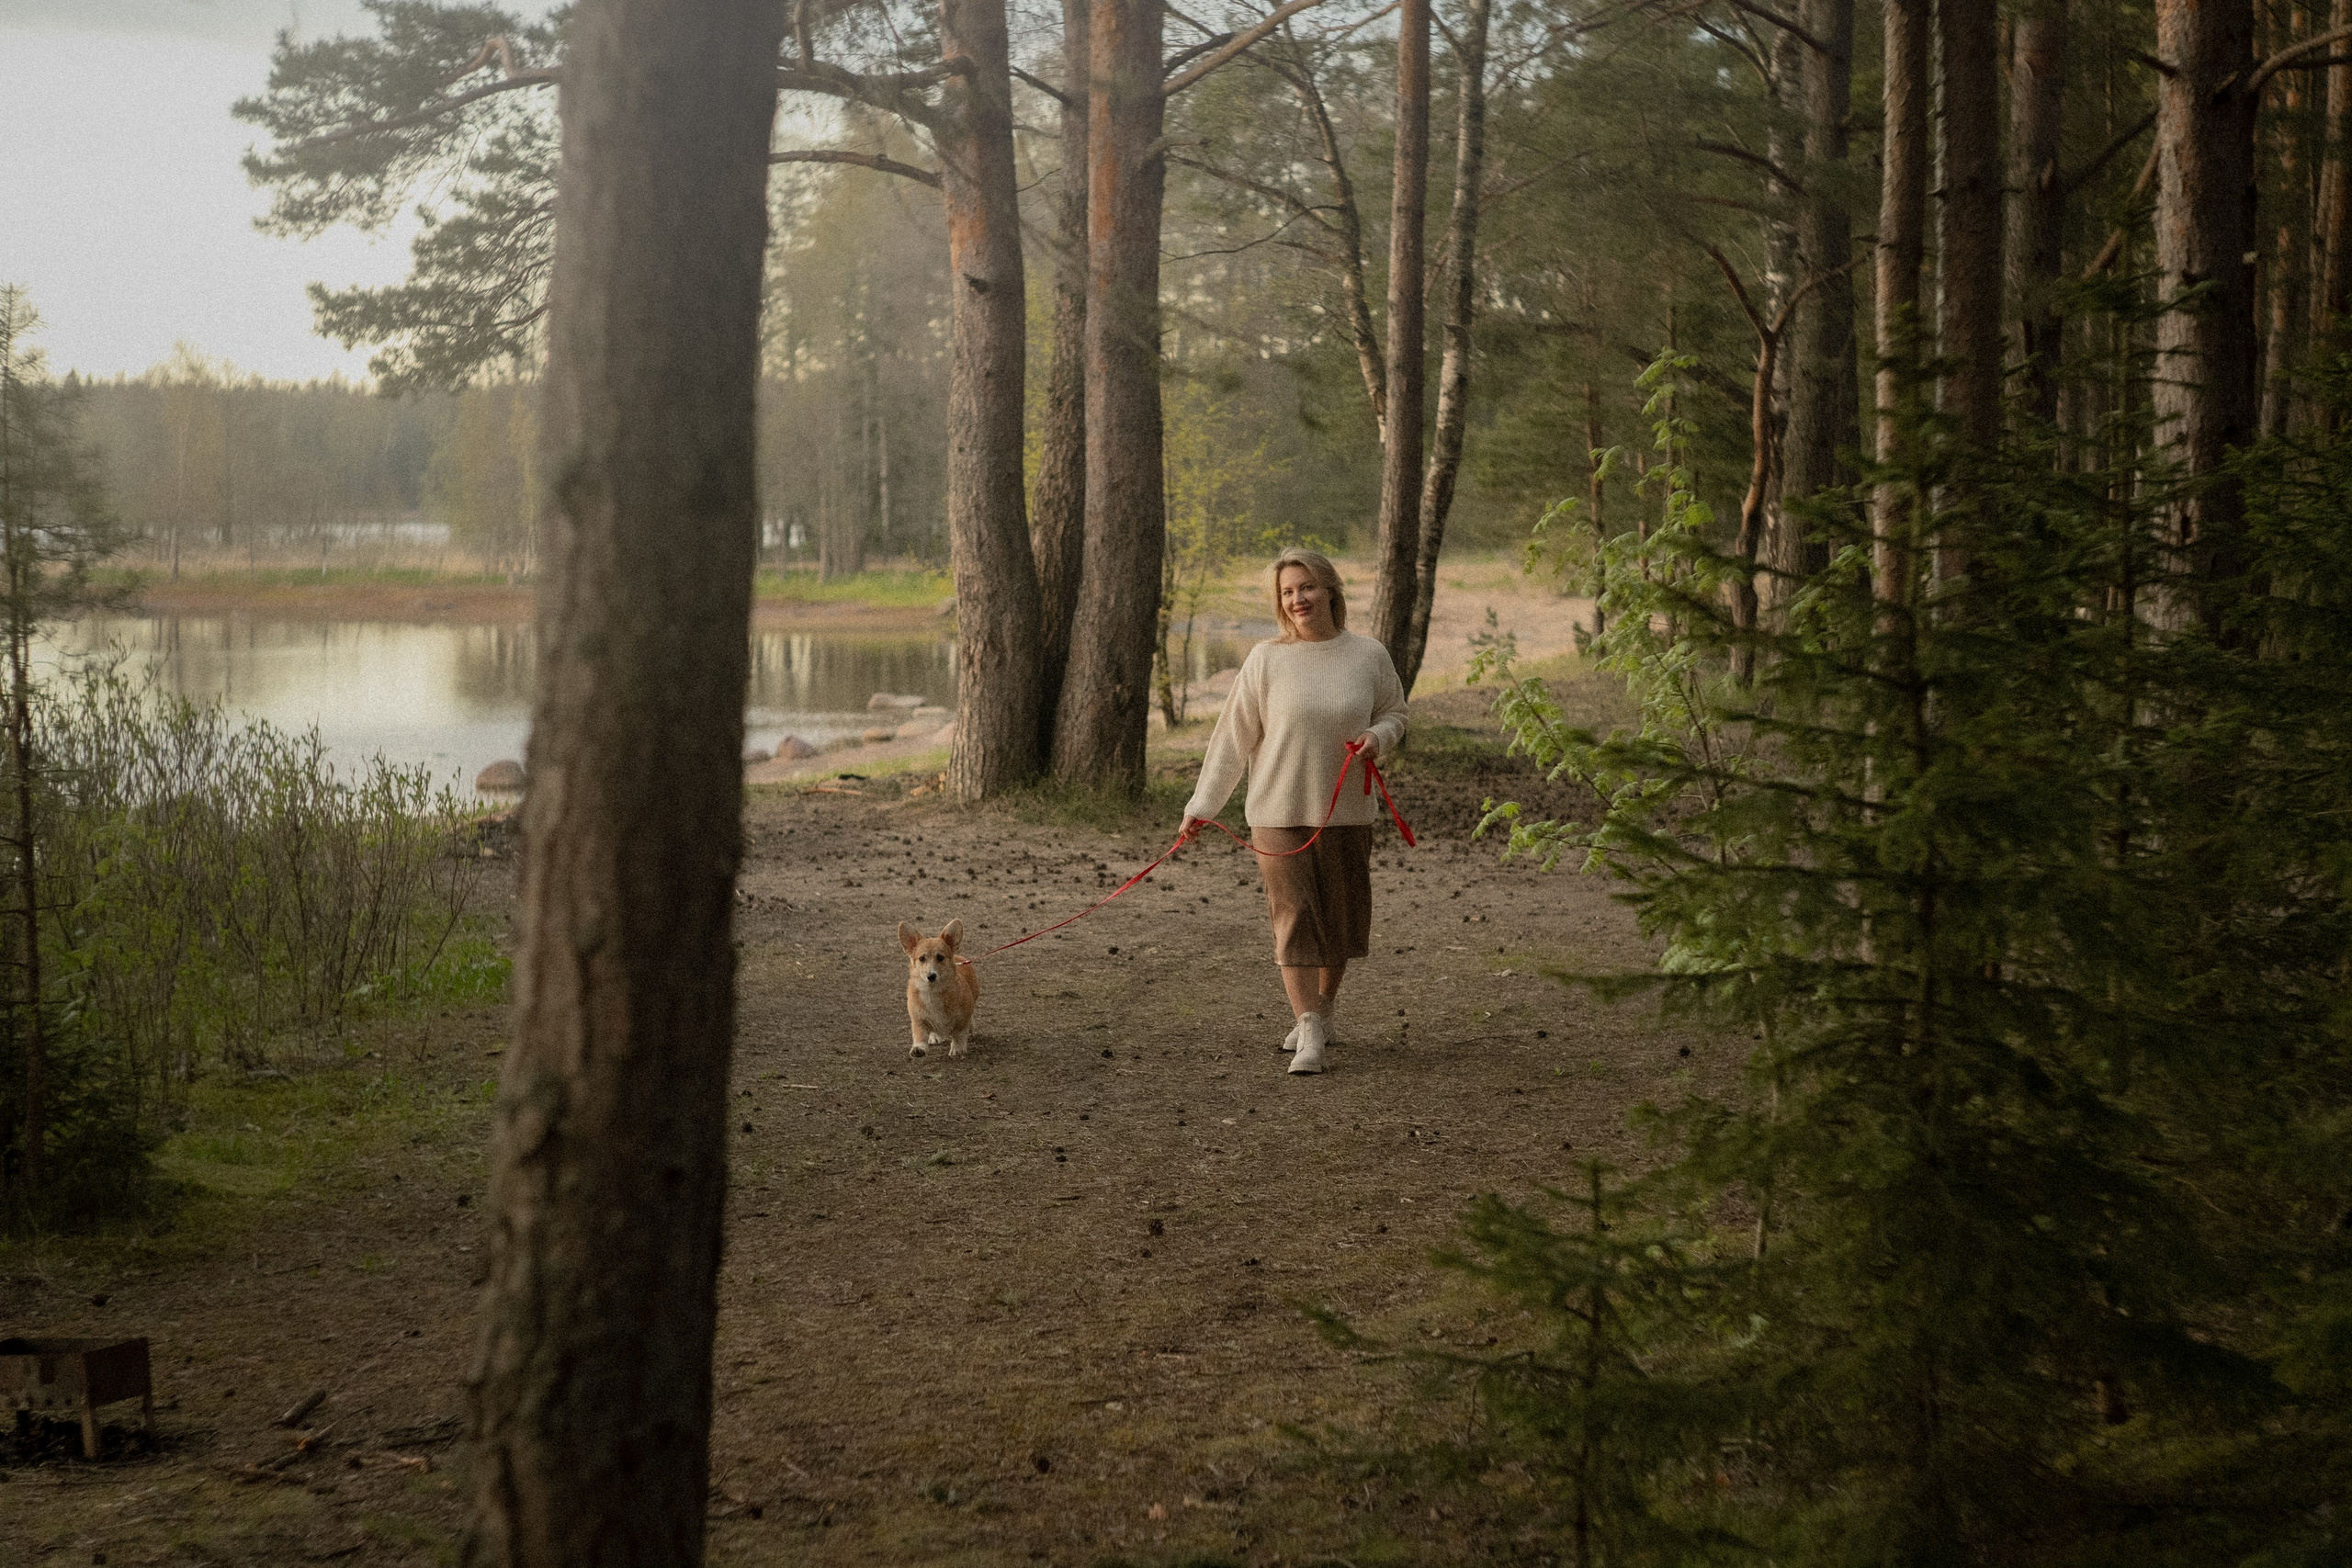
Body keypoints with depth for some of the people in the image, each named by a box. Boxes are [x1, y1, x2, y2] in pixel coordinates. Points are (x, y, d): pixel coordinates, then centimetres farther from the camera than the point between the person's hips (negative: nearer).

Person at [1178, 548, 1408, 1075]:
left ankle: (1321, 1012, 29)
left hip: (1347, 813, 2)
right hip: (1279, 813, -2)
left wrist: (1378, 737, -9)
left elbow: (1394, 714, 15)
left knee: (1341, 918, 8)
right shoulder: (1266, 660, -2)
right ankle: (1308, 1035, -9)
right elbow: (1232, 736, 1)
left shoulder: (1369, 656, 2)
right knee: (1294, 919, -8)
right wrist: (1202, 805, -2)